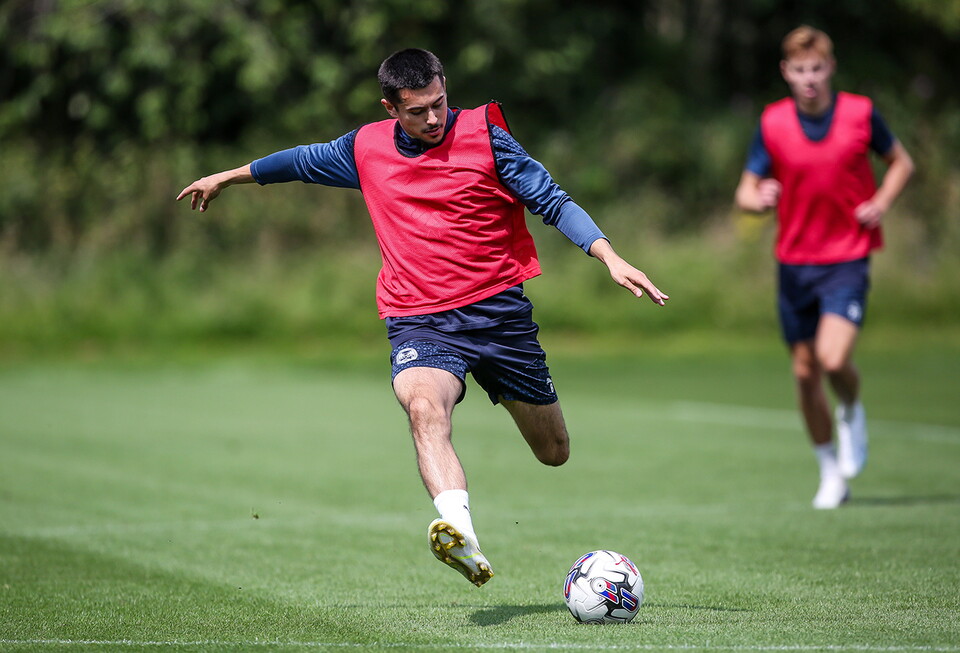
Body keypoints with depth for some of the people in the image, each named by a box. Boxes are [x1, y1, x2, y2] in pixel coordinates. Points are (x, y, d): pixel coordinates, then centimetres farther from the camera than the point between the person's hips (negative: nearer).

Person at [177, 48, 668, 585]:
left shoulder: (484, 134, -4)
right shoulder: (366, 149, 6)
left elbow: (554, 202, -6)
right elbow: (305, 159, 25)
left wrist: (611, 259, -20)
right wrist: (226, 177, 36)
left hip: (499, 306, 0)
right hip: (419, 320, 0)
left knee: (554, 453, 11)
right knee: (424, 406, -34)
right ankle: (462, 536, -55)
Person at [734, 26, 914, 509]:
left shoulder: (860, 113, -5)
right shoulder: (772, 123, -2)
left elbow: (901, 162, 10)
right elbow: (746, 189, 2)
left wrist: (882, 202, -8)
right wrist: (758, 199, -22)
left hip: (848, 257, -2)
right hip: (794, 261, 2)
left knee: (834, 359, -22)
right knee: (805, 372, 6)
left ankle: (852, 413, 14)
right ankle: (831, 473, 24)